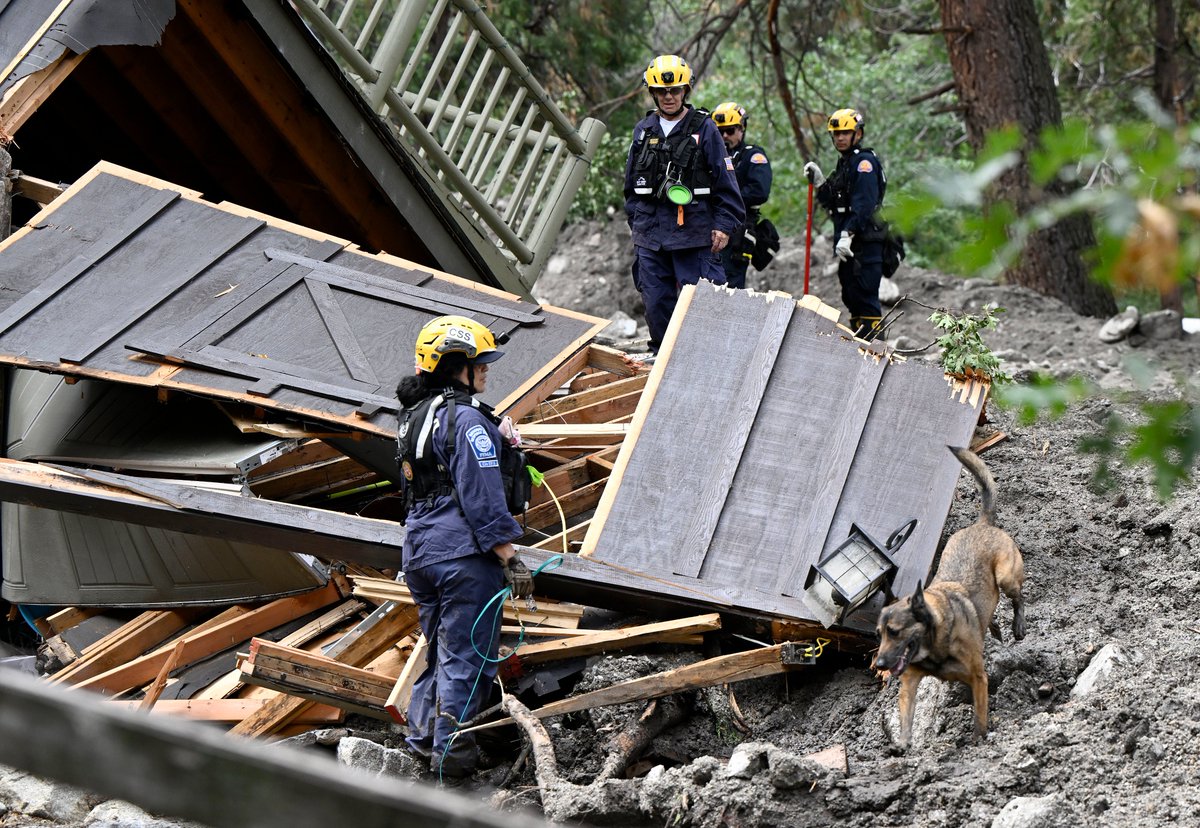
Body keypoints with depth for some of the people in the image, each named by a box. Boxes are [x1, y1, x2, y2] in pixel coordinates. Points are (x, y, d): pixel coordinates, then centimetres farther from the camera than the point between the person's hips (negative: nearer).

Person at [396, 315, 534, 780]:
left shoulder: (415, 414, 13)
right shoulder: (466, 418, -15)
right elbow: (481, 497, -19)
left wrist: (495, 437, 20)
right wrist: (510, 559, -17)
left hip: (419, 550, 9)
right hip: (463, 555, -9)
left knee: (441, 647, 20)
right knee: (468, 656, -1)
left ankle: (422, 735, 25)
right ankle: (451, 753, 2)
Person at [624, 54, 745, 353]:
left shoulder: (704, 129, 1)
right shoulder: (643, 130, 13)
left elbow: (725, 180, 0)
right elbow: (632, 184, 21)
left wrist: (724, 224, -5)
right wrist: (635, 221, 17)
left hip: (693, 231, -4)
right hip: (650, 232, 4)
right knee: (656, 301, 6)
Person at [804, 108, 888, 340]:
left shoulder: (864, 161, -8)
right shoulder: (844, 162, 22)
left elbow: (863, 203, -20)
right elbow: (833, 204, 21)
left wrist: (847, 234, -27)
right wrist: (819, 182, 9)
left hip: (865, 242, -10)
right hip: (849, 244, 10)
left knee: (864, 296, -13)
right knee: (851, 298, 10)